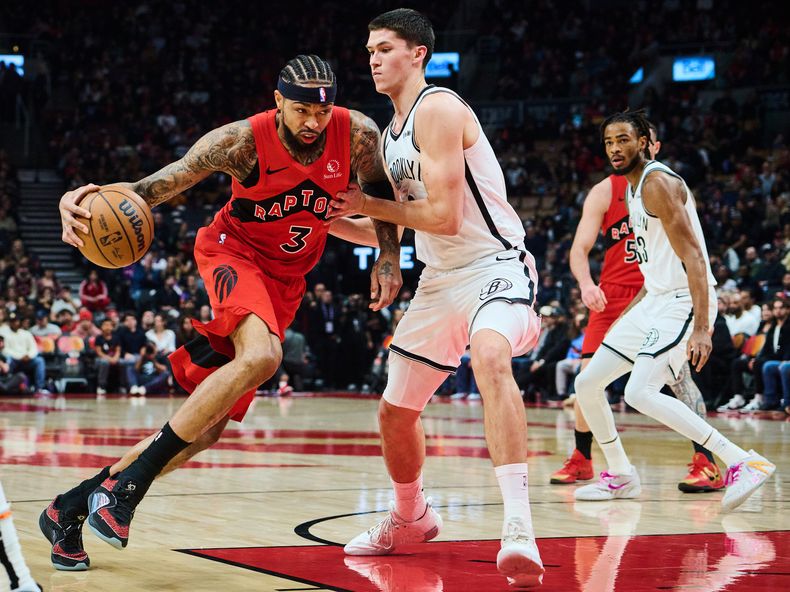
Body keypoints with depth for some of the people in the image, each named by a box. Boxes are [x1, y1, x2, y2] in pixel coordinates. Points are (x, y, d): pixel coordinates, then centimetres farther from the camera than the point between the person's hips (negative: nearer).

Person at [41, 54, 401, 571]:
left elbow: (381, 196, 7)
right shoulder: (242, 142, -20)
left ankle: (71, 508, 9)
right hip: (234, 252, -4)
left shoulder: (358, 135, -13)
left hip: (286, 283, 4)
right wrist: (83, 201, -35)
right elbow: (160, 184, -18)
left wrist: (389, 255, -8)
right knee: (260, 357, -37)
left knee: (206, 428, -2)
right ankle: (126, 485, -30)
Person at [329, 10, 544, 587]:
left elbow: (444, 216, -23)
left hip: (494, 265, -9)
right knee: (395, 413, 14)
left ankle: (519, 530, -45)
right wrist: (337, 217, 14)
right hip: (440, 278, 10)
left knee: (490, 357, -39)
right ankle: (411, 517, 42)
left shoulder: (438, 109, -15)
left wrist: (369, 205, -10)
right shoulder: (392, 133, 13)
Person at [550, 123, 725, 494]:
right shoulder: (605, 192, 1)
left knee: (678, 374, -17)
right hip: (613, 295, 1)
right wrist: (585, 283, -25)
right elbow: (580, 247, -5)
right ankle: (581, 460, 19)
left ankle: (706, 464, -16)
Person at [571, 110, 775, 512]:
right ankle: (620, 476, 23)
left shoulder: (657, 182, -15)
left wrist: (701, 327, -29)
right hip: (655, 299, 10)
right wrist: (629, 313, 26)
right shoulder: (634, 188, 16)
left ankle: (743, 463, -22)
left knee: (640, 392, -25)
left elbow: (693, 257, -22)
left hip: (684, 302, -10)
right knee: (586, 384, 9)